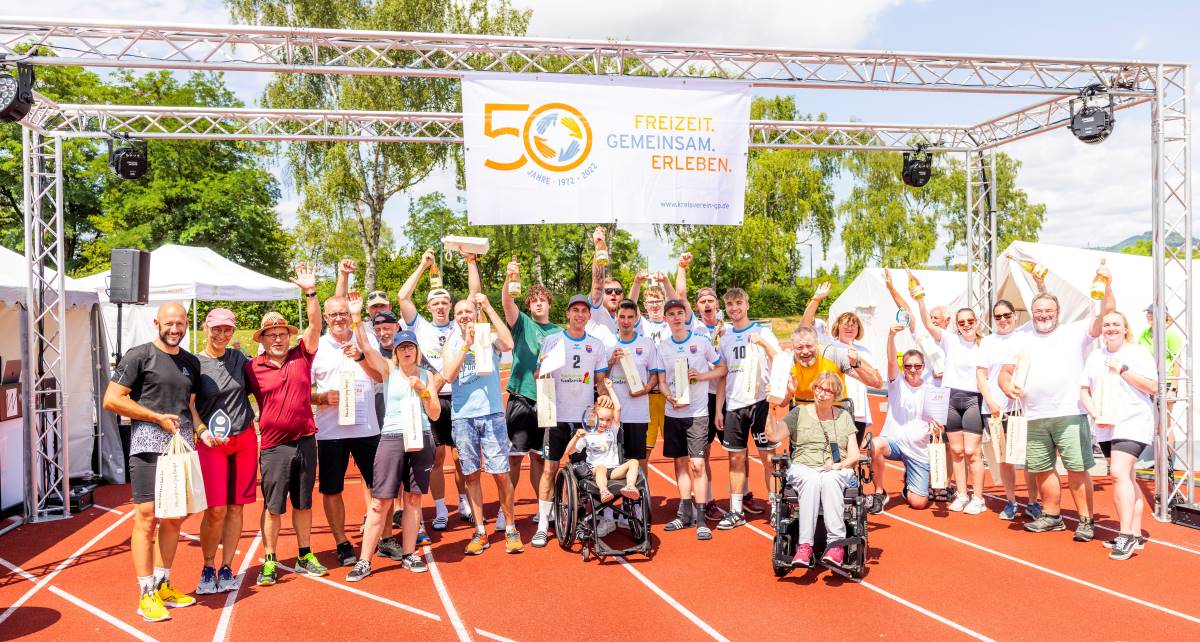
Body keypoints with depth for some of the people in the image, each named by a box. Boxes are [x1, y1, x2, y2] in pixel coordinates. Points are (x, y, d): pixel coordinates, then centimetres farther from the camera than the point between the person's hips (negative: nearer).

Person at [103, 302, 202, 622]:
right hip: (149, 444, -6)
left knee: (174, 518, 12)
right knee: (147, 517, -5)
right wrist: (158, 417, -11)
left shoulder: (191, 362, 16)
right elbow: (111, 400, -7)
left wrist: (201, 430, 5)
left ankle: (163, 585, 25)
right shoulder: (139, 355, -3)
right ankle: (146, 595, 5)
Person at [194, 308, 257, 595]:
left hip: (245, 439, 4)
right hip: (211, 442, -4)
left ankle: (226, 568, 18)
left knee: (235, 507, 6)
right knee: (215, 511, -7)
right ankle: (208, 569, 14)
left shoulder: (238, 358, 9)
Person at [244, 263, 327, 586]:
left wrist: (310, 292, -17)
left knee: (303, 502, 13)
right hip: (273, 446, -2)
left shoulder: (301, 356, 2)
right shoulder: (252, 368, -2)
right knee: (273, 506, 5)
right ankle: (269, 562, 18)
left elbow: (315, 325, -8)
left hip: (305, 441, 2)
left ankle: (305, 556, 25)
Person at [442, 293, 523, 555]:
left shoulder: (489, 339, 5)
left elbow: (508, 344, -18)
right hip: (462, 416, 2)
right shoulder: (452, 344, 11)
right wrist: (466, 344, -15)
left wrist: (488, 307, -16)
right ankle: (480, 532, 17)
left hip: (491, 413, -2)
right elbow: (449, 376, -5)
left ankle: (511, 528, 11)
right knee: (471, 475, 7)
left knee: (501, 473, -3)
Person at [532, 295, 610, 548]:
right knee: (550, 469, -3)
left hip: (586, 417, 2)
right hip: (557, 415, -2)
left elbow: (601, 382, 13)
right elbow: (538, 376, 5)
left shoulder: (597, 345, 9)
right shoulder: (551, 341, 3)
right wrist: (543, 368, -17)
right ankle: (543, 524, 3)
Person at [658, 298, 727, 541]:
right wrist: (670, 397, -12)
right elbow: (662, 382, 8)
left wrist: (701, 376, -11)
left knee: (697, 464, -9)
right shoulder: (663, 347, 7)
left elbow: (723, 369, 6)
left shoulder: (701, 342, -1)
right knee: (680, 463, 10)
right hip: (673, 413, 4)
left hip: (697, 413, -4)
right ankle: (685, 513, 21)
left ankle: (701, 519, -4)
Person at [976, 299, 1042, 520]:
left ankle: (1033, 503, 9)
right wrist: (990, 402, -4)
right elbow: (981, 375, 7)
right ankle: (1010, 502, 18)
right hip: (995, 408, 2)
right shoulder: (987, 342, 10)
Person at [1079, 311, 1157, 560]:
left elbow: (1152, 387, -9)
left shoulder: (1138, 353, -1)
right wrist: (1094, 414, -4)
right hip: (1106, 427, 6)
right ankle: (1136, 535, 19)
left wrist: (1123, 370, -15)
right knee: (1127, 478, 12)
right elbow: (1084, 389, 11)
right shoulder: (1095, 357, 13)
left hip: (1133, 422, -6)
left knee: (1119, 473, -20)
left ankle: (1126, 535, -19)